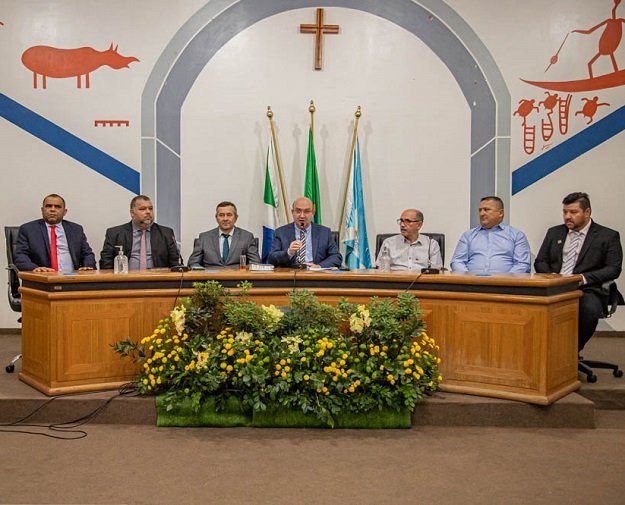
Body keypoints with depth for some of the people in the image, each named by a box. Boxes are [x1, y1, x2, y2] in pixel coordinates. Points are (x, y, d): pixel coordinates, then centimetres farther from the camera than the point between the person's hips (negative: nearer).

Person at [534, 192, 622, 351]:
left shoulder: (608, 236, 7)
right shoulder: (554, 232, 19)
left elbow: (613, 269, -1)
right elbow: (540, 262, 18)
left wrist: (584, 278, -15)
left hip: (587, 290, -2)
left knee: (589, 309, -37)